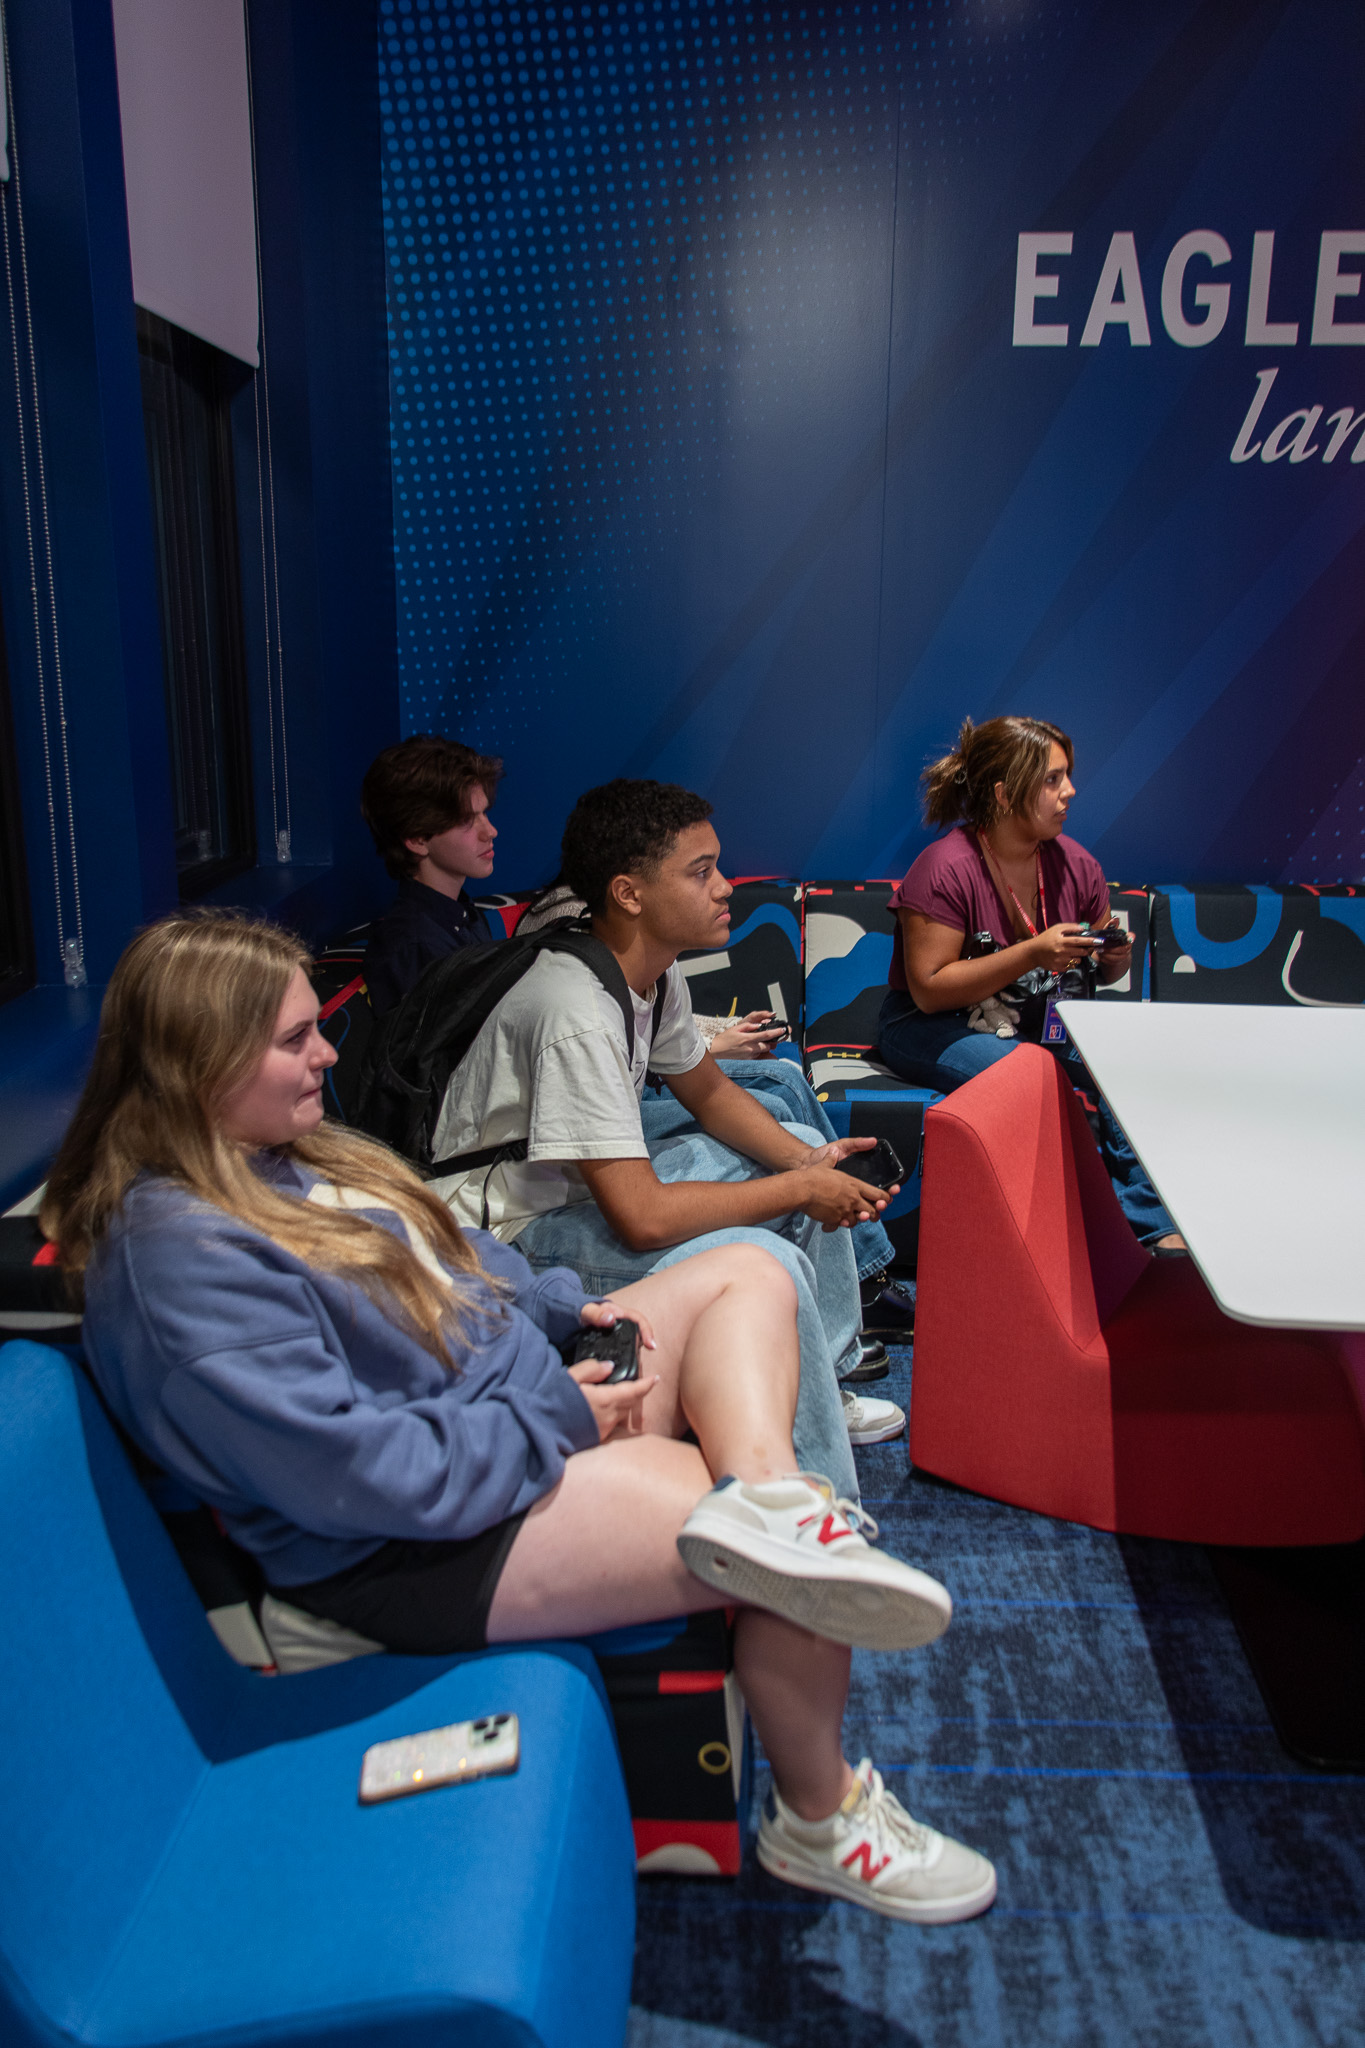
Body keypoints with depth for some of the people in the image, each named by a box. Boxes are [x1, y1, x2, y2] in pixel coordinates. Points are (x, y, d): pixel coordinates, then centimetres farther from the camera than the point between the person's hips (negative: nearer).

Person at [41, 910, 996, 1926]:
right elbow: (351, 1472, -27)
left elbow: (455, 1261, 20)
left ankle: (763, 1495, -22)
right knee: (799, 1570, -15)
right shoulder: (180, 1254, -23)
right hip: (429, 1538, -11)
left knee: (748, 1271, 7)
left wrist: (566, 1308, 2)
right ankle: (820, 1821, 12)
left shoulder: (289, 1155, 8)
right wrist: (560, 1420, -17)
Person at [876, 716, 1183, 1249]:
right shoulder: (946, 869, -19)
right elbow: (930, 989, -22)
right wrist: (1032, 954, -28)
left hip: (1038, 1019, 6)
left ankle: (1158, 1227, -18)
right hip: (930, 1026, -5)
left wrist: (1116, 955, -12)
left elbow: (1103, 971, 14)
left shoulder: (1075, 864, 0)